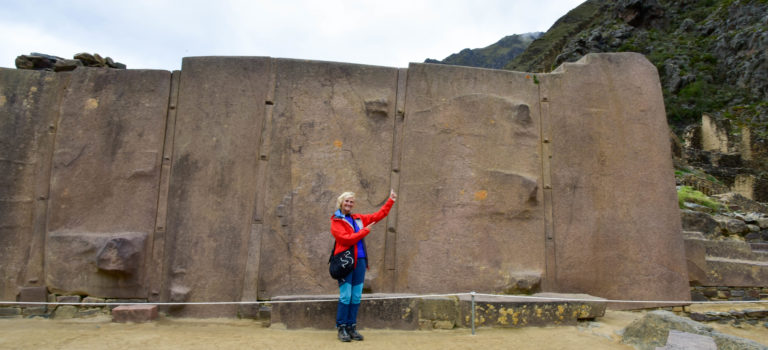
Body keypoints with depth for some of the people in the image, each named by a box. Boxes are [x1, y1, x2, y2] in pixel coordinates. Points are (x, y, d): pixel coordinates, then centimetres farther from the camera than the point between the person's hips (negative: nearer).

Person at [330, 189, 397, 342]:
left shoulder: (358, 219, 16)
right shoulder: (336, 221, -2)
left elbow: (378, 215, 22)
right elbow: (346, 238, -15)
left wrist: (391, 201, 19)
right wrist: (365, 230, -7)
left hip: (359, 261, 6)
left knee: (356, 297, 7)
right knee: (345, 296, -6)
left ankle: (351, 327, 17)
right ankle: (341, 328, 7)